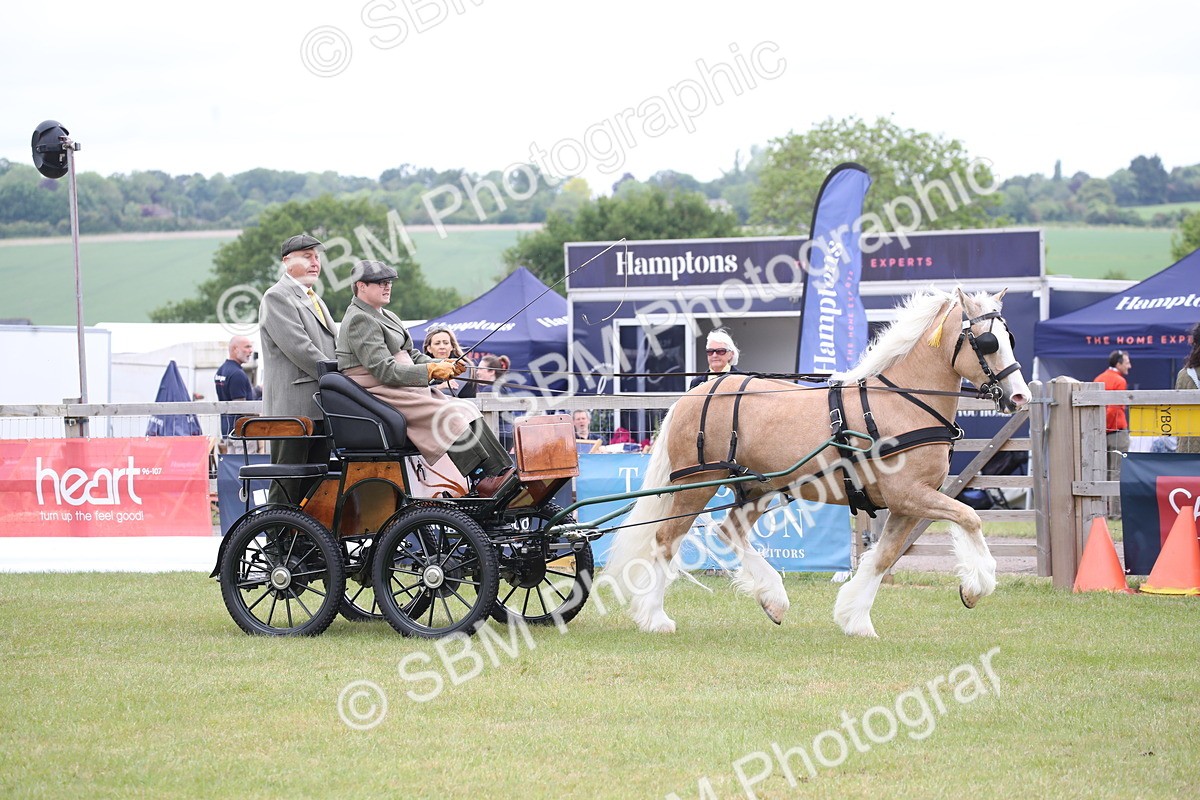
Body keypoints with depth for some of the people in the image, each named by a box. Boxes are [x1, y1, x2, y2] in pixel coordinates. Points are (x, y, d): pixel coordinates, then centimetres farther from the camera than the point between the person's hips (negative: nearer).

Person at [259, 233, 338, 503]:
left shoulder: (314, 300, 24)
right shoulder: (277, 297, -6)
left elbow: (332, 346, 25)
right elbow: (299, 349, -16)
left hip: (319, 408, 9)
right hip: (294, 408, -9)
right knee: (287, 487, -9)